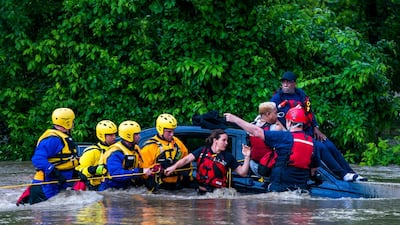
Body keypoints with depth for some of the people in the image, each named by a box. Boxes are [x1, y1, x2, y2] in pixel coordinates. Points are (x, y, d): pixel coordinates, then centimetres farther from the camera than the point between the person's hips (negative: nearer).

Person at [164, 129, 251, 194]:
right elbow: (186, 159, -5)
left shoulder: (228, 157, 6)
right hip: (201, 191, 1)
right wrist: (174, 166, -22)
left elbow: (242, 173, 6)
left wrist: (247, 157, -6)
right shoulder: (202, 151, 5)